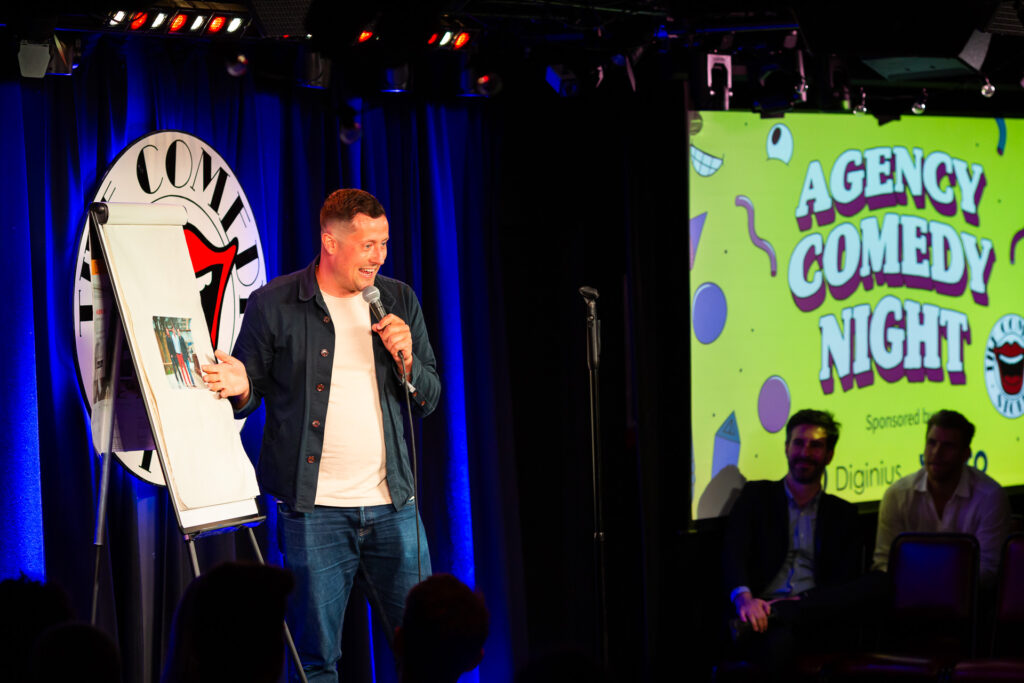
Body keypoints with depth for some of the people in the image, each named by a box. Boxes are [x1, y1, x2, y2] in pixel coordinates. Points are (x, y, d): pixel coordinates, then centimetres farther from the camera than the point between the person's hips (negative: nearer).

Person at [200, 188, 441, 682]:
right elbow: (248, 390, 6)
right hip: (314, 511, -3)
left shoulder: (399, 300, 11)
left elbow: (429, 399, 14)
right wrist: (239, 387, -17)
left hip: (393, 506, 3)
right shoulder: (273, 305, -1)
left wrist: (405, 361, -6)